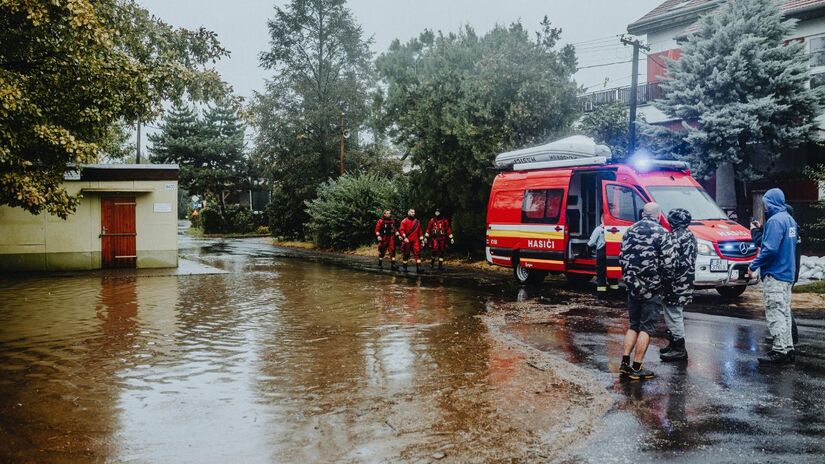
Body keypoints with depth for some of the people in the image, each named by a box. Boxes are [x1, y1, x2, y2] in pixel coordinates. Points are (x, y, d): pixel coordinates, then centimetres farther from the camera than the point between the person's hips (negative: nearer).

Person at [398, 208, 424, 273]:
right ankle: (405, 267, 18)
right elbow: (401, 230, -8)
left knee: (417, 253, -10)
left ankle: (418, 267, -15)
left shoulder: (417, 222, 13)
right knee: (406, 254, 6)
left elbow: (420, 231, 17)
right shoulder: (404, 221, 0)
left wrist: (422, 240, 13)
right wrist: (404, 238, -20)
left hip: (415, 240, 3)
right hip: (407, 240, -2)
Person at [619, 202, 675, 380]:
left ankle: (625, 363, 11)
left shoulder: (630, 231, 7)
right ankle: (637, 368, 3)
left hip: (632, 286, 5)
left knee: (633, 325, 16)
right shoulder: (661, 233, -10)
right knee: (646, 327, 2)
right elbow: (668, 262, -13)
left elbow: (622, 257, 10)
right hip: (652, 287, -5)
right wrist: (667, 279, 4)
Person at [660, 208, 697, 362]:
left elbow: (672, 261, -22)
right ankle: (675, 344, 28)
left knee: (673, 314, -4)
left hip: (676, 284, -10)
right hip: (687, 282, 10)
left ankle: (679, 349, 0)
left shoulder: (676, 236, -16)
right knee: (676, 315, 19)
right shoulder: (690, 235, 15)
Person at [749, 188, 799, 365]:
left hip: (774, 275, -10)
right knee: (784, 313, 14)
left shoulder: (775, 220, -16)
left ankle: (779, 351, -6)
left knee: (775, 313, -7)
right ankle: (788, 349, 19)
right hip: (788, 274, 10)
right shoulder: (790, 220, 14)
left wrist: (754, 265, -13)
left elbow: (770, 249, -24)